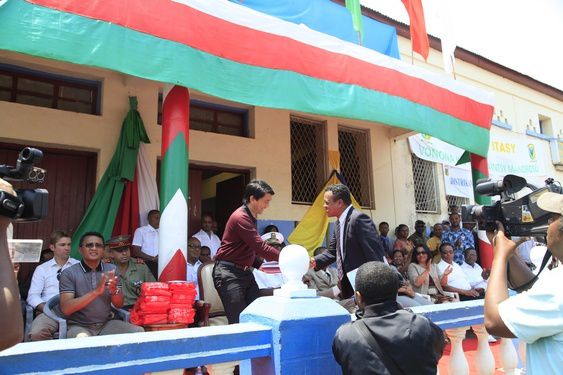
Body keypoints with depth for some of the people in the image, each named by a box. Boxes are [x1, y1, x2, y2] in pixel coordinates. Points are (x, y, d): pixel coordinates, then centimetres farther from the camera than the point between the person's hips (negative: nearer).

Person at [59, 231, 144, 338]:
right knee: (82, 338, -36)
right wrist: (96, 292, -28)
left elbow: (119, 304, 4)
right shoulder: (68, 273, -6)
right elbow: (66, 309, -16)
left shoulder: (111, 269, 5)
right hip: (79, 326, -3)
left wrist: (114, 291, -20)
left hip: (106, 324, 4)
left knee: (139, 332, -18)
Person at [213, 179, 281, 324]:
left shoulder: (251, 217, 13)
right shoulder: (240, 217, -18)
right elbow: (260, 247, -22)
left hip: (245, 272, 9)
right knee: (238, 321, -6)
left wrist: (260, 265, 5)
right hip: (228, 273, -9)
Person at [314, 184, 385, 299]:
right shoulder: (338, 223, 9)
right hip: (348, 287, 9)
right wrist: (314, 261, -3)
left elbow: (376, 253, -23)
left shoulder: (359, 218, -20)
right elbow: (332, 253, 14)